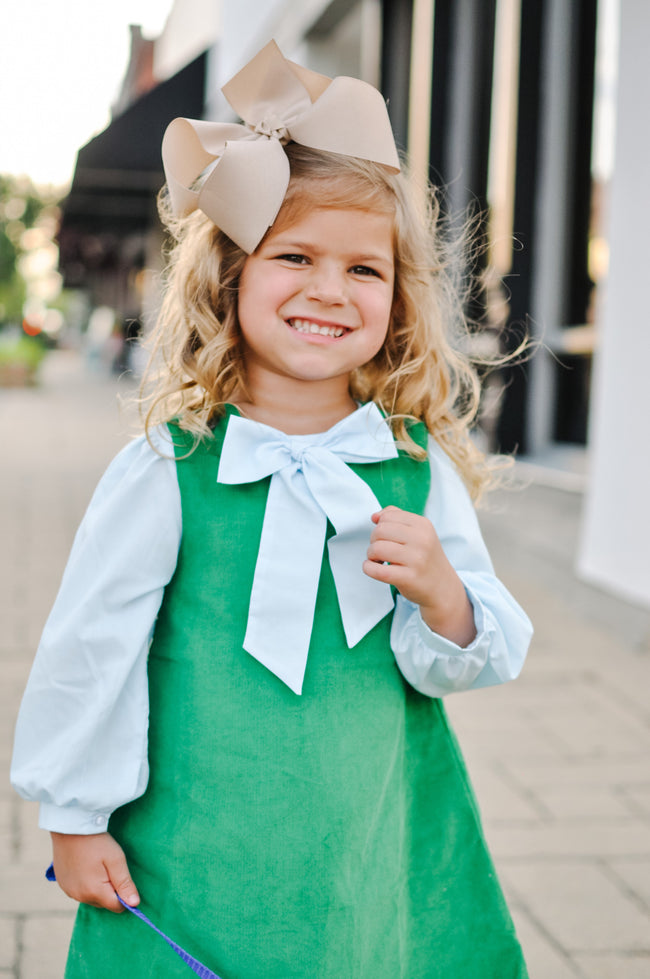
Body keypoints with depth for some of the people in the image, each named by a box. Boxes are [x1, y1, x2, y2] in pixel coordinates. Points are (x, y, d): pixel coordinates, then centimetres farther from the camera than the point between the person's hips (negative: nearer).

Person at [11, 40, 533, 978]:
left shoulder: (419, 465, -3)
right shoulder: (171, 468, -12)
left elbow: (487, 658, 3)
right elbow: (89, 646, -4)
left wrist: (442, 593, -18)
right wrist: (75, 817, 2)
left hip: (379, 857, 3)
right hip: (198, 861, -2)